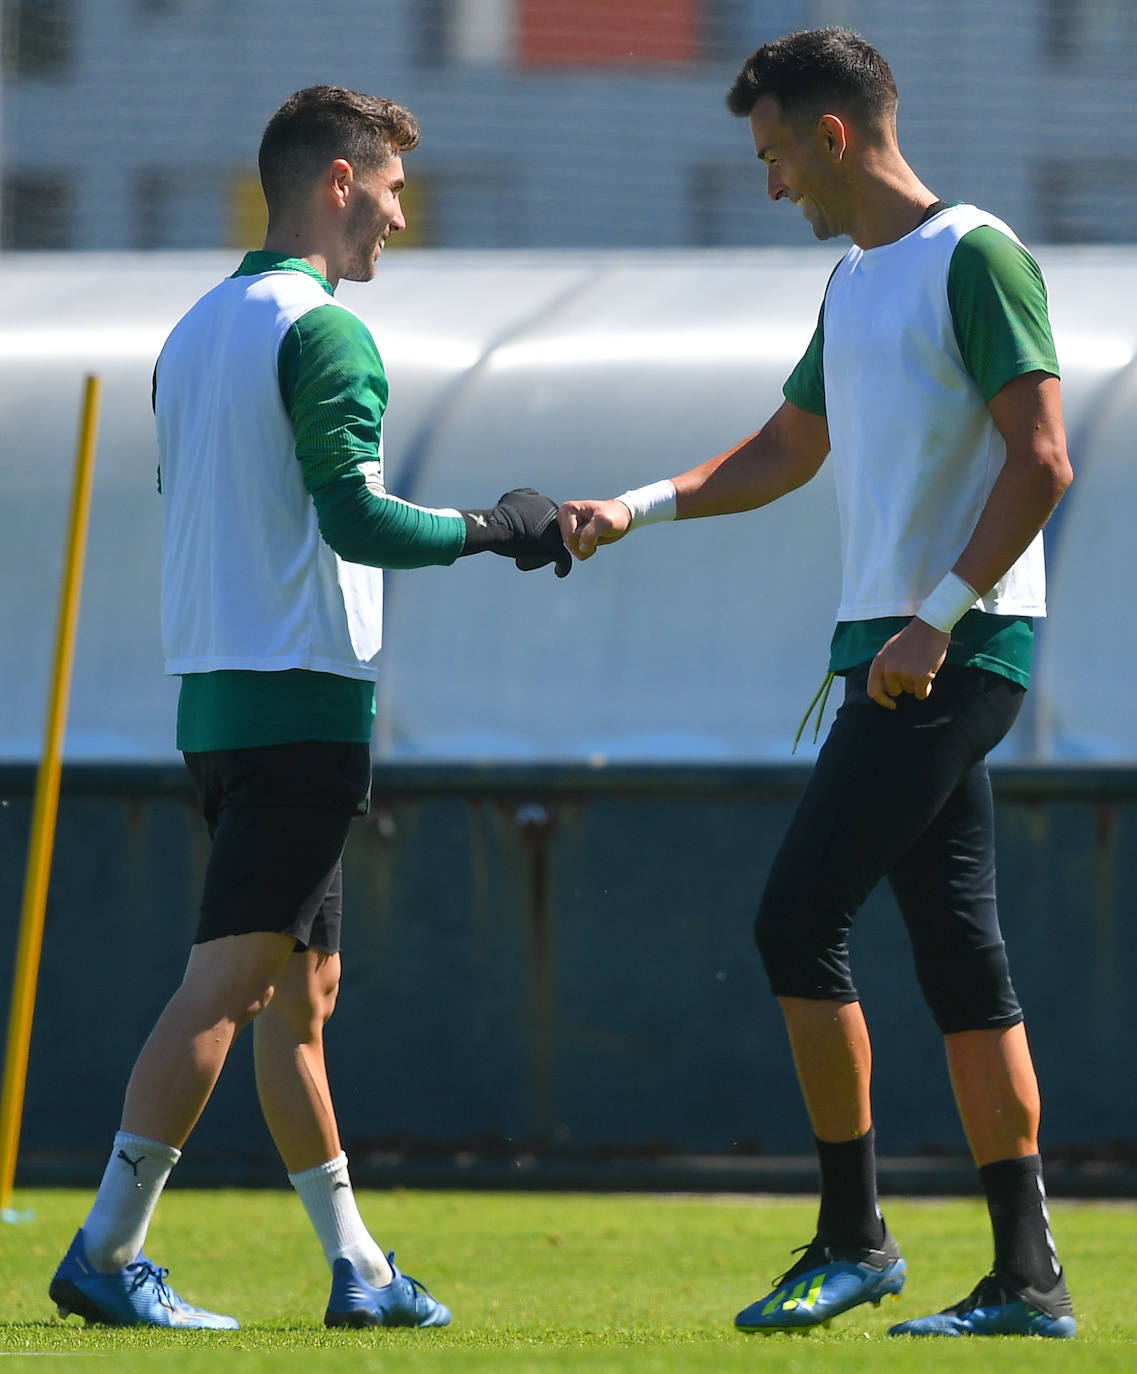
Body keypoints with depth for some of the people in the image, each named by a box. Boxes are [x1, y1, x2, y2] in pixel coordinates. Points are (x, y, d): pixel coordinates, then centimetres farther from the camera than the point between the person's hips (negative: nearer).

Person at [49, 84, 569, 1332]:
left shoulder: (193, 331, 16)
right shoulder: (324, 333, -11)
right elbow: (355, 519, -19)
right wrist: (491, 528, -7)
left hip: (212, 699, 9)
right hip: (303, 701, -9)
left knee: (302, 988, 13)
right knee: (228, 981, -10)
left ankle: (356, 1268, 17)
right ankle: (107, 1253, -15)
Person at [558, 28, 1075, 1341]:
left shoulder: (975, 259, -10)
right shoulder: (855, 280, 18)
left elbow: (1040, 461, -16)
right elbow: (786, 451, 30)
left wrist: (935, 620, -19)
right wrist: (637, 509, 18)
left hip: (957, 650, -9)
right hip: (895, 650, 9)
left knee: (798, 922, -12)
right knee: (958, 956, 6)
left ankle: (852, 1235, -4)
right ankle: (1028, 1276, 6)